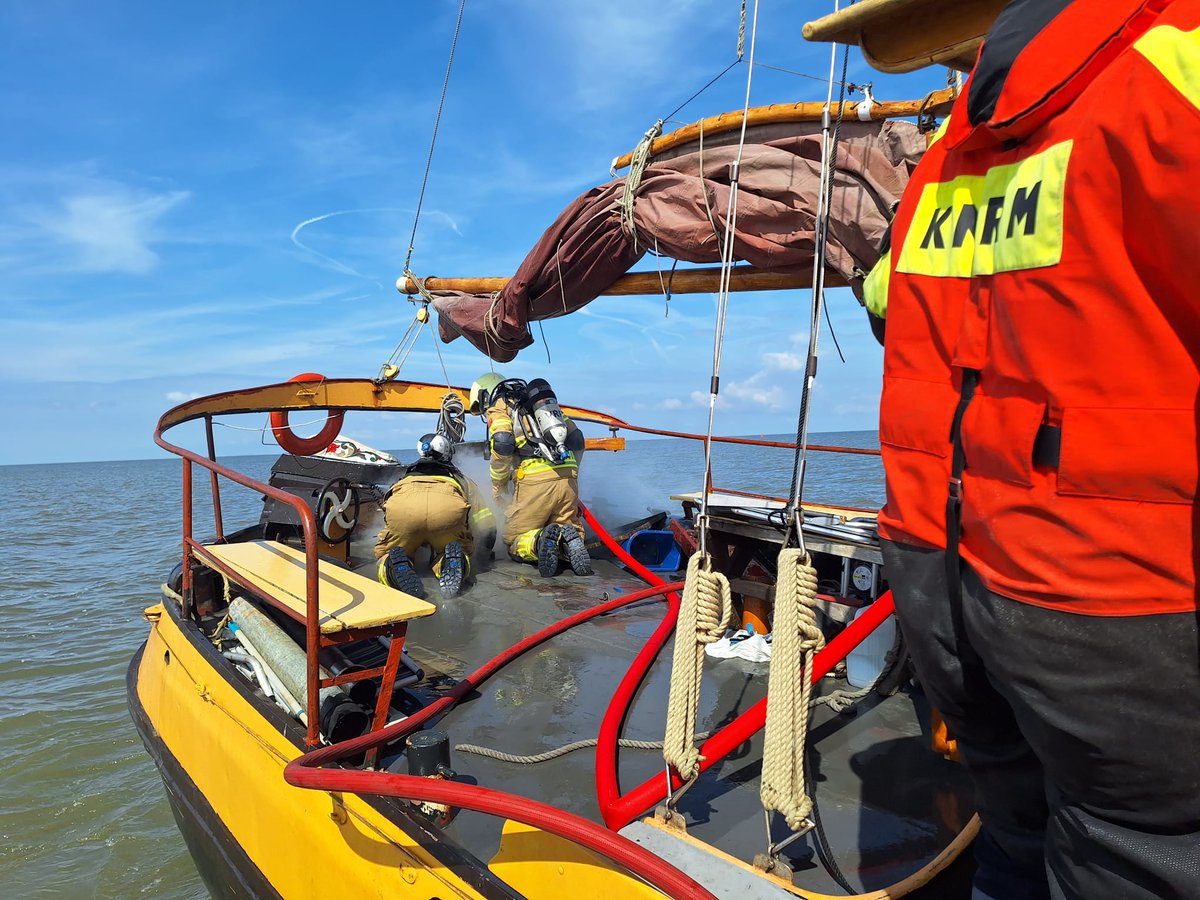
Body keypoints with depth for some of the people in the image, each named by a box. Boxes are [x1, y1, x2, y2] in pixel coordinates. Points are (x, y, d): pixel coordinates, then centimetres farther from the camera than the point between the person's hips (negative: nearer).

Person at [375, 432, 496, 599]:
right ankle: (452, 561, -12)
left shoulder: (405, 478, 46)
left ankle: (395, 564, -13)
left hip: (400, 507, 1)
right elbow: (488, 530, 35)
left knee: (385, 554, 23)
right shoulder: (461, 479, 41)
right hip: (449, 507, -1)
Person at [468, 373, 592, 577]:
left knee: (514, 543, 10)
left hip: (535, 479, -5)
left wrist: (498, 488, 3)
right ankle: (570, 538, -15)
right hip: (568, 479, 5)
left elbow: (502, 445, -8)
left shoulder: (498, 406, 11)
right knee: (570, 530, 19)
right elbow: (577, 439, 23)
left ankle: (540, 541, -22)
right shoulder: (546, 403, 30)